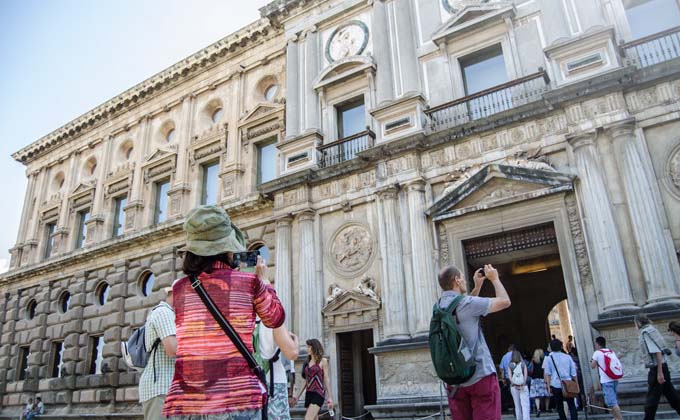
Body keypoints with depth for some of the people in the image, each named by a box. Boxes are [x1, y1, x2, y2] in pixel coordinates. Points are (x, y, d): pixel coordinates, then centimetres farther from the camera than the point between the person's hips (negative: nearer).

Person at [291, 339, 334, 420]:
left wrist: (329, 397, -7)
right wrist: (298, 396, 16)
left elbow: (327, 379, -2)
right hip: (309, 394, 6)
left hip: (318, 393, -6)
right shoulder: (308, 362, 16)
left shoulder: (323, 361, 0)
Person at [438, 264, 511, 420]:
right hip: (480, 377, -7)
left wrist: (477, 287, 23)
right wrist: (494, 278, 9)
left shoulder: (439, 307, 8)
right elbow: (505, 301, -6)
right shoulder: (466, 303, -14)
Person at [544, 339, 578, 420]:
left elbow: (547, 374, -4)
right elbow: (573, 373, 6)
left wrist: (549, 386, 0)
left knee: (560, 406, 11)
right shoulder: (568, 357, 6)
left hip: (556, 385, -1)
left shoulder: (548, 358, 0)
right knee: (572, 405, 8)